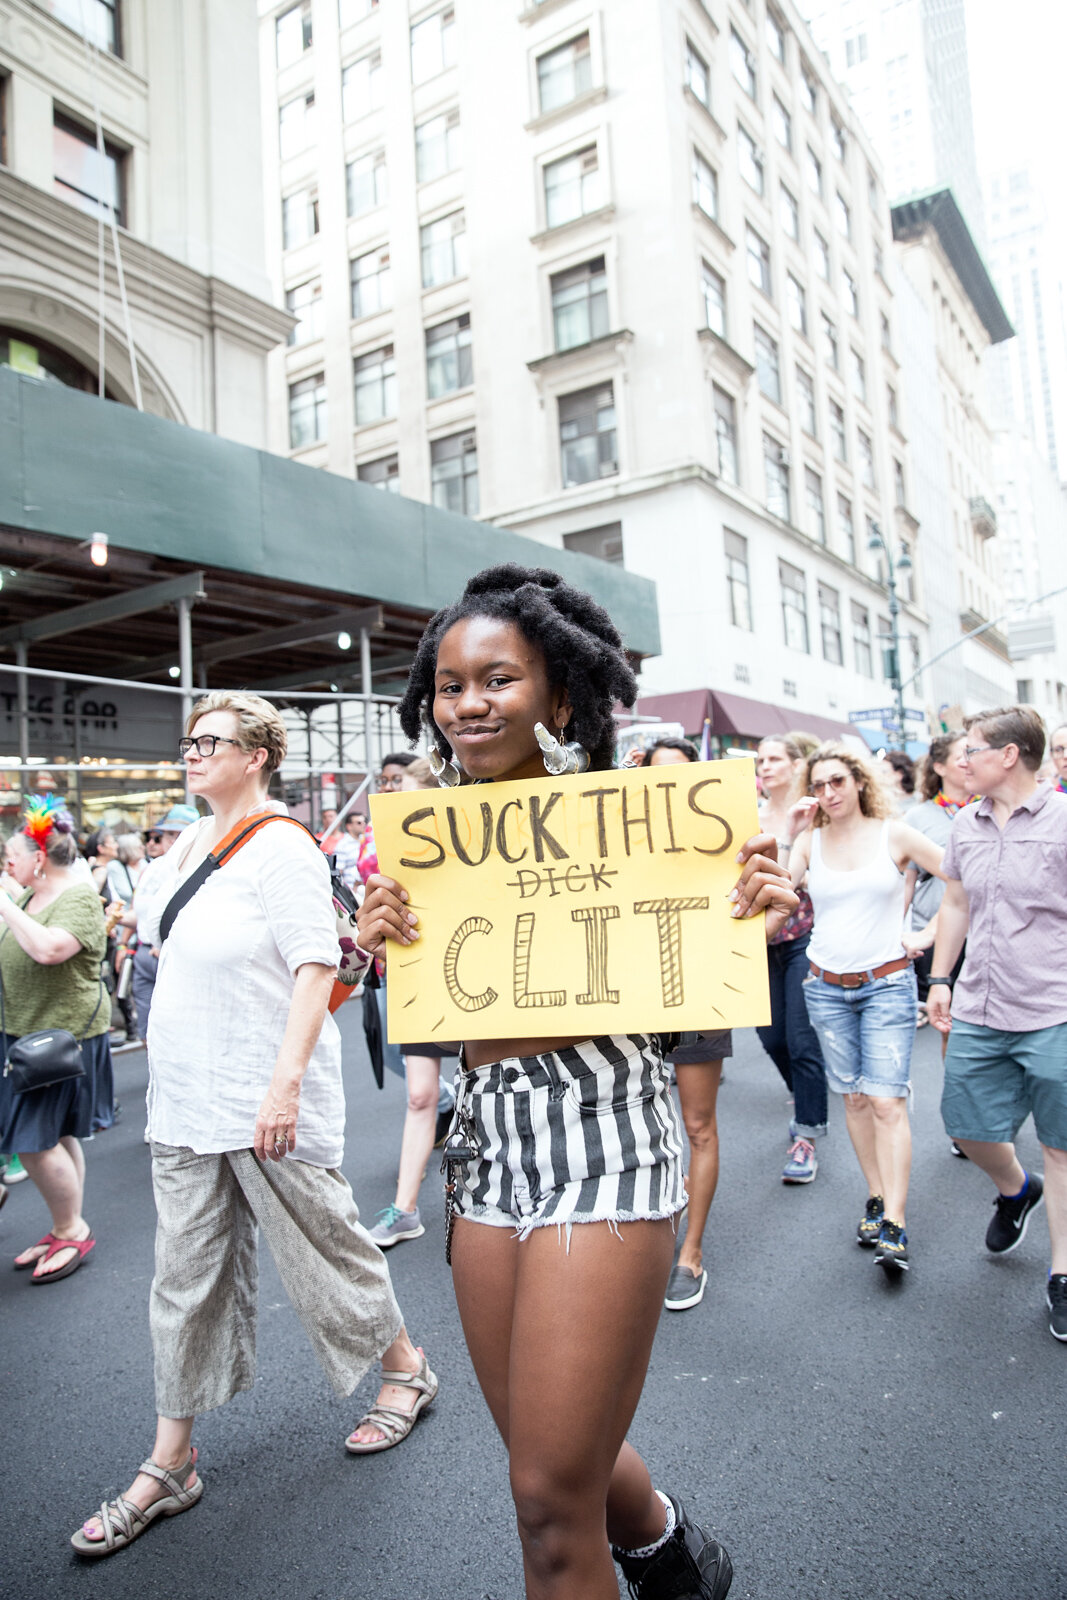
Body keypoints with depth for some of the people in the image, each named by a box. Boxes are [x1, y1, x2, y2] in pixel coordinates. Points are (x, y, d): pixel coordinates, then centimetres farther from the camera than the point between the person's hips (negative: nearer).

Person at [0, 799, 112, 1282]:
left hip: (63, 1034, -9)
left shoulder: (78, 898, -16)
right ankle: (67, 1231, 26)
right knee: (56, 1137, 15)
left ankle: (72, 1230, 11)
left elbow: (48, 949, -33)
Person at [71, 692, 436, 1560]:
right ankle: (170, 1464, 28)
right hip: (187, 1106, 7)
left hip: (265, 1105, -7)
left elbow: (315, 966, -21)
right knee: (186, 1276, 13)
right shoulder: (192, 845, 9)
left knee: (321, 1247, 9)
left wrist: (285, 1082, -26)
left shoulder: (282, 847, -15)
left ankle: (407, 1369, 34)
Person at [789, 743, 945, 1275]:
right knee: (854, 1098, 10)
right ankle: (877, 1200, 24)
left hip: (887, 983, -3)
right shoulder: (809, 841, 3)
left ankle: (894, 1228, -3)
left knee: (886, 1100, -8)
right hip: (826, 986, 3)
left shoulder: (893, 834, -2)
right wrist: (786, 832, -14)